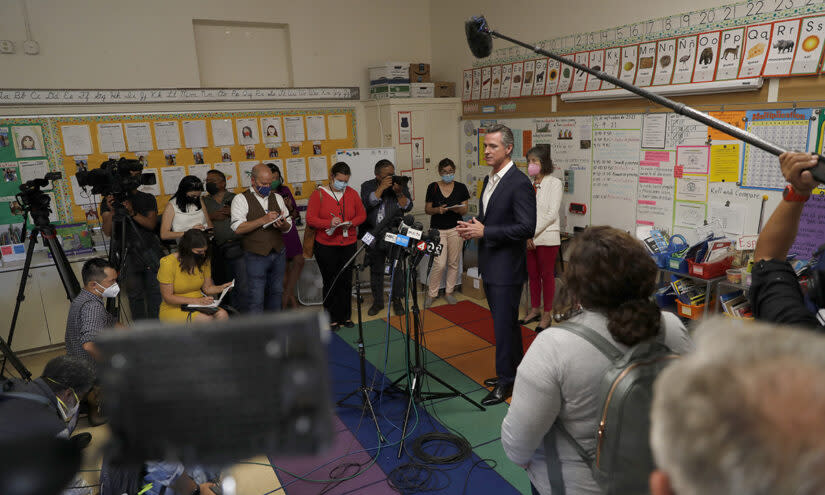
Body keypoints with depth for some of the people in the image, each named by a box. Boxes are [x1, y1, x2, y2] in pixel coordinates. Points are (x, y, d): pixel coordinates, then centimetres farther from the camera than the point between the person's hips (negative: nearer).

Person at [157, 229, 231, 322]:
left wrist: (221, 288, -13)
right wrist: (196, 301, -24)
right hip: (174, 309, -5)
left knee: (222, 314, -28)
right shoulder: (168, 263, -15)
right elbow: (168, 297, -15)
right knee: (207, 318, -32)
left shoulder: (204, 260, 2)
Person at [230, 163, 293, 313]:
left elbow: (288, 226, 11)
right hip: (256, 257, -5)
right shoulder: (241, 199, -3)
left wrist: (283, 224, -12)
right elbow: (238, 228, -14)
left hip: (278, 254, 5)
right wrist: (263, 220, -21)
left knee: (276, 292, 14)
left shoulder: (277, 197, 12)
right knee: (256, 297, -2)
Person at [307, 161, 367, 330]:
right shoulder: (319, 194, -4)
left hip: (348, 245, 3)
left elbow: (362, 214, 11)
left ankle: (346, 315, 22)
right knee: (331, 282, 4)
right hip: (326, 246, -3)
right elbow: (310, 219, -9)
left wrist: (351, 223, -9)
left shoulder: (352, 193, 7)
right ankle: (332, 318, 16)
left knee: (346, 281, 8)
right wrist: (329, 223, -24)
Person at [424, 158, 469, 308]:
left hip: (455, 229, 2)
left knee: (453, 263, 7)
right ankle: (431, 294, 9)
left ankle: (449, 292, 24)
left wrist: (458, 209, -18)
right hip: (437, 229, -2)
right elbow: (427, 209, 4)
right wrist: (437, 210, -16)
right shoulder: (433, 188, 1)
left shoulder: (461, 188, 3)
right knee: (439, 264, -8)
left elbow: (464, 211, 4)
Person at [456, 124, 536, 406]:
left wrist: (484, 231, -22)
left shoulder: (519, 183, -16)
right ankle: (515, 371, 34)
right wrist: (472, 228, 2)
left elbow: (527, 228, -22)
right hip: (490, 266, 9)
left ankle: (506, 382, 14)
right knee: (505, 321, 19)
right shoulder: (489, 180, 13)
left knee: (504, 324, 0)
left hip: (507, 268, -9)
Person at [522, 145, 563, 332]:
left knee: (547, 276, 3)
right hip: (529, 238, 5)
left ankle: (547, 314, 13)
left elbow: (552, 214, -12)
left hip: (546, 237, -5)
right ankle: (535, 310, 25)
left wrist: (532, 233, -14)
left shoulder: (554, 183, -5)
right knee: (533, 275, 12)